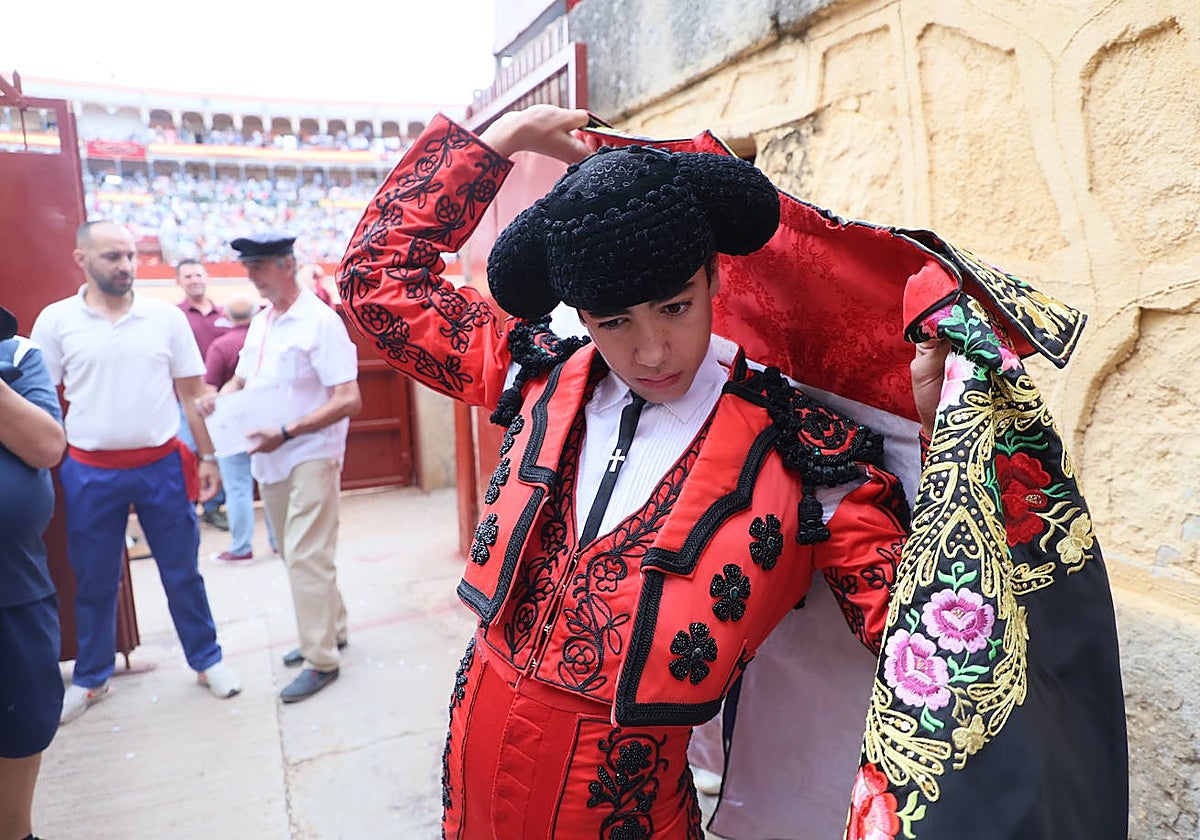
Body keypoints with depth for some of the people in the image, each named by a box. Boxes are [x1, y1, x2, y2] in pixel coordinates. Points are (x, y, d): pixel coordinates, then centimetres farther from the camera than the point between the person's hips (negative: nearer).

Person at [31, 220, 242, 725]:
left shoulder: (167, 317, -1)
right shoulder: (56, 321, -2)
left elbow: (191, 394, 4)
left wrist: (207, 457, 2)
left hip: (162, 465, 0)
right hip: (90, 473, 0)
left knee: (182, 572, 10)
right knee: (94, 582, 14)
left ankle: (207, 660, 25)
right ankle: (90, 678, 31)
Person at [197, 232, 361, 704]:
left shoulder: (320, 322, -13)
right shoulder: (260, 323, 12)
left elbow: (349, 400, -19)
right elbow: (242, 378, 22)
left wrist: (286, 432, -24)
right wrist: (221, 397, -1)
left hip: (310, 456, -8)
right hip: (268, 459, 8)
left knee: (305, 557, -7)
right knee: (295, 555, 15)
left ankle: (322, 660, 3)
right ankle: (329, 630, 31)